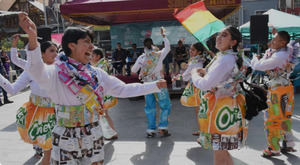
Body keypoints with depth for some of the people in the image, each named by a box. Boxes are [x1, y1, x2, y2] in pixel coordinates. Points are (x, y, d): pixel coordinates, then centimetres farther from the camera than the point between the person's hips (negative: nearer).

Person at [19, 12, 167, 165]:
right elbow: (37, 72, -34)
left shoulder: (96, 73, 3)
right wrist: (33, 40, -52)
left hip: (94, 139, 5)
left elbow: (123, 89, 7)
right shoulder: (56, 73, -12)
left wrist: (155, 85, 5)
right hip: (66, 142, -4)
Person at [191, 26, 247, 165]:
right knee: (223, 152, 21)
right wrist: (205, 72, 11)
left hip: (222, 110, -10)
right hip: (222, 108, 10)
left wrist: (195, 74, -3)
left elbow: (204, 85, -22)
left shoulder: (225, 59, -20)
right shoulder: (232, 57, 11)